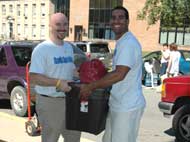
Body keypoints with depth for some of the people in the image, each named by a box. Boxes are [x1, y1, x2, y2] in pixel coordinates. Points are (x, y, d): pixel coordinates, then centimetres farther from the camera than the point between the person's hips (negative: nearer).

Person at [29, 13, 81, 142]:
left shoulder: (69, 47, 11)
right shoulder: (42, 49, -15)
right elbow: (34, 78, -22)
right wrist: (58, 83, -28)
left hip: (69, 100, 8)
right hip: (49, 102, -8)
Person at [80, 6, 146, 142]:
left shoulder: (129, 43, -19)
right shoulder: (121, 42, 14)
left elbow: (119, 74, -27)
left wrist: (90, 87, -21)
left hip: (128, 106, -10)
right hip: (118, 104, 10)